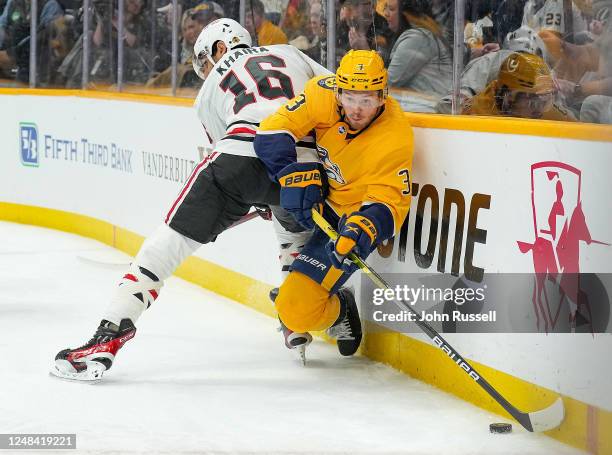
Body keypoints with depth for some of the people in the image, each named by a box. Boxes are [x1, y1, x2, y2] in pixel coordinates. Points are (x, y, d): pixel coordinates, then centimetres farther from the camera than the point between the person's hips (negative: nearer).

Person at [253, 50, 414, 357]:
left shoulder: (394, 140, -31)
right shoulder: (323, 94, -22)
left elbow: (389, 202, -28)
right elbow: (276, 128, -16)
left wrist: (364, 229, -47)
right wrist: (293, 175, -27)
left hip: (348, 216, -7)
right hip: (322, 189, 7)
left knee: (296, 312, -19)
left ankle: (339, 312, 18)